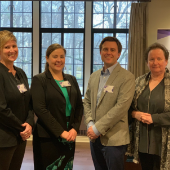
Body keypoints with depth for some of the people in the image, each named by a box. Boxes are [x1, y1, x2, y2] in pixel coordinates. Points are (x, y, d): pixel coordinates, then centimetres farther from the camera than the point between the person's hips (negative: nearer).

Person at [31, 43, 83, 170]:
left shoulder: (71, 80, 12)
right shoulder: (39, 80, -3)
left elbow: (79, 106, 10)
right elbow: (39, 108, -13)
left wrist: (75, 128, -5)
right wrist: (60, 132, -16)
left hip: (69, 136, 5)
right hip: (47, 138, -4)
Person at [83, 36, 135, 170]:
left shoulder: (127, 77, -9)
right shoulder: (94, 76, 12)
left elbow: (121, 106, -17)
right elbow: (87, 102, 14)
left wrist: (98, 128, -16)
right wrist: (90, 124, -3)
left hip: (114, 139, -5)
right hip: (95, 138, 6)